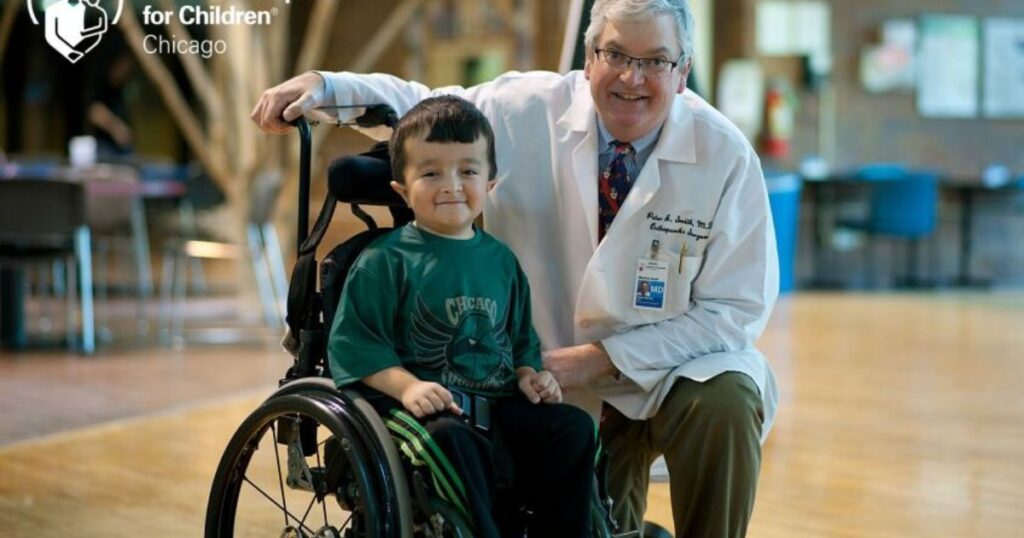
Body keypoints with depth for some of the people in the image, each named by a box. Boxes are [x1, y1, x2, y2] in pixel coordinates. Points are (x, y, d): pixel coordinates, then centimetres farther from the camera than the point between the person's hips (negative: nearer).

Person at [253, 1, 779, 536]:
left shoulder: (726, 154, -13)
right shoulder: (530, 110, -8)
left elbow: (737, 309, -13)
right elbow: (419, 109, 3)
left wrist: (601, 359, -19)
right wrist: (322, 85, -16)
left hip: (686, 367, -1)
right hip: (569, 386, 2)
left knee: (724, 401, -32)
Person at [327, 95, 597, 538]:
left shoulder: (500, 259, 14)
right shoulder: (385, 261, -3)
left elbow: (520, 337, 24)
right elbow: (354, 343, -8)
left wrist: (529, 373, 3)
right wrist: (407, 385, -21)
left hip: (497, 402, 6)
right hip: (425, 402, -5)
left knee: (573, 427, -13)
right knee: (453, 440, -36)